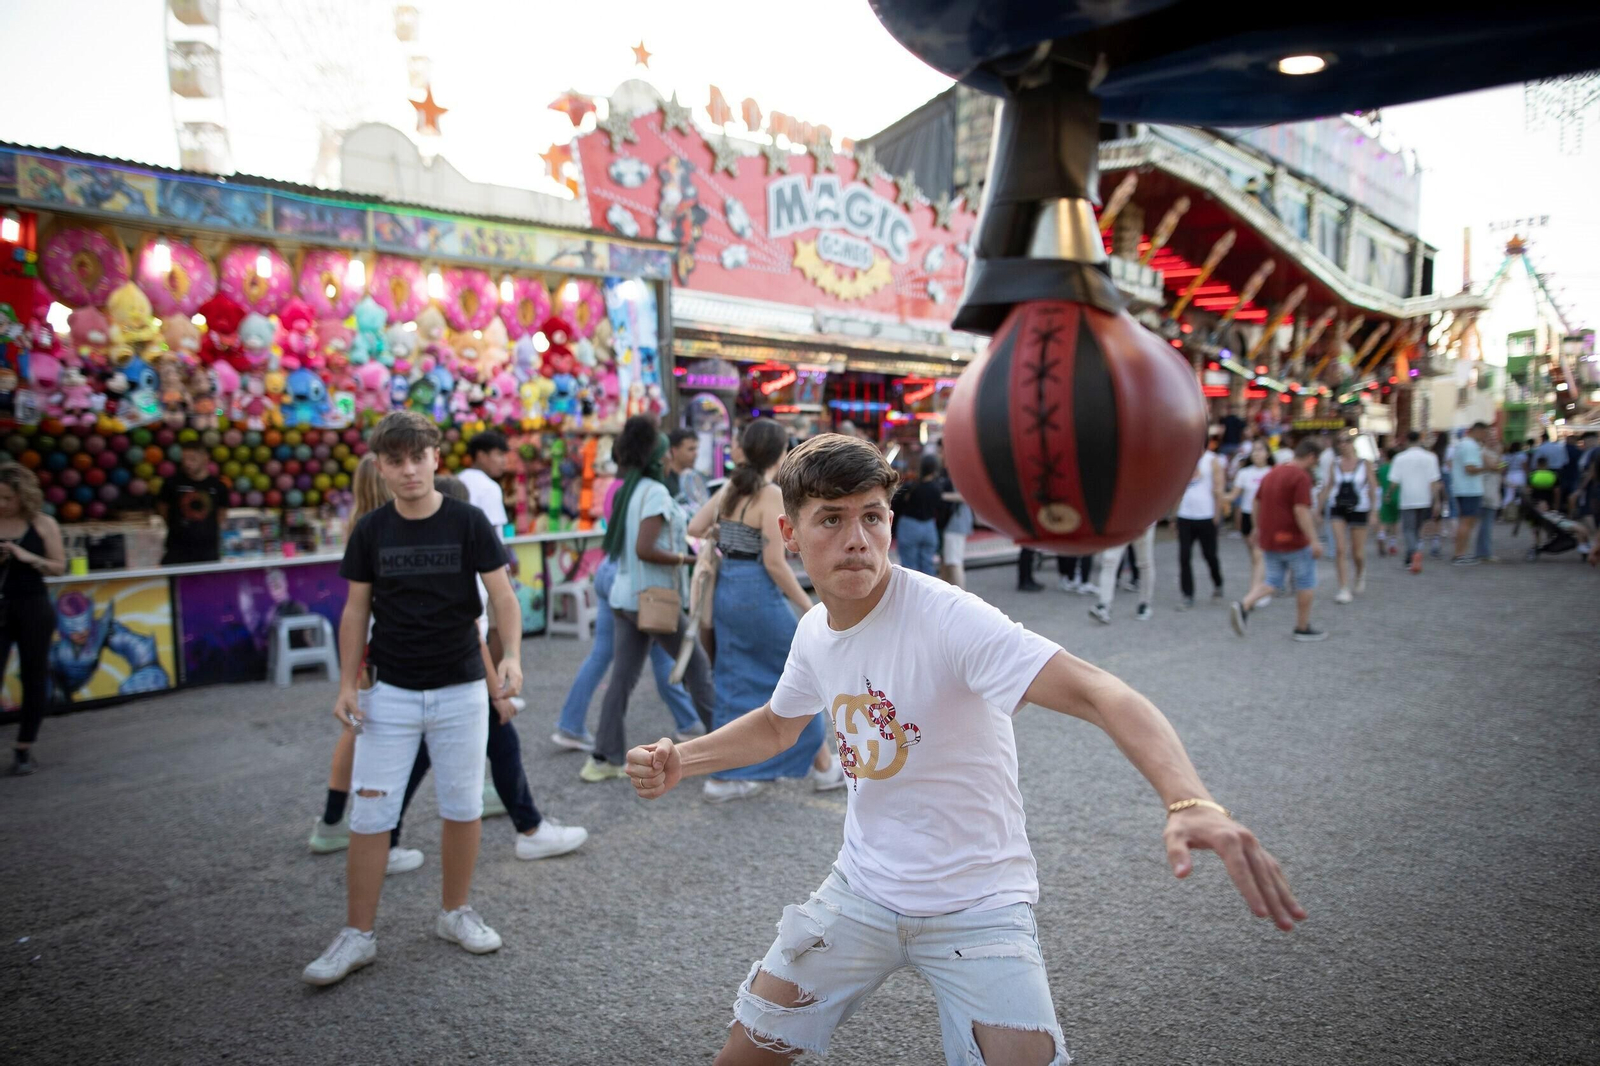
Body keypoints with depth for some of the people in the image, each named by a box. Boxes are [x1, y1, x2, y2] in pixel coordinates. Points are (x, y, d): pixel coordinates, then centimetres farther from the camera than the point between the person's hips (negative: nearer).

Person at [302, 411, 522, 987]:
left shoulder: (467, 522, -6)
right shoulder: (370, 531, 0)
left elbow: (502, 595, -7)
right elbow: (356, 610, 6)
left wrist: (512, 655, -23)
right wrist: (348, 684, 1)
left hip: (460, 690, -1)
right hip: (390, 692, 1)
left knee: (463, 807, 9)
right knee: (370, 814, 2)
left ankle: (455, 912, 29)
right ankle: (357, 934, 17)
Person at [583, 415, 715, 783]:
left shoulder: (628, 490, 11)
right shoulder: (655, 493, -15)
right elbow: (644, 549, -23)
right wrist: (688, 559, -16)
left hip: (625, 596, 8)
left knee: (623, 676, 8)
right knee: (697, 667, 7)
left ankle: (604, 758, 8)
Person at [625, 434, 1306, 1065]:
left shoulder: (945, 617, -26)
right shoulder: (814, 632, -4)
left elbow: (1096, 694, -37)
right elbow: (775, 726, 16)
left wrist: (1188, 802, -54)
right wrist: (681, 761, 0)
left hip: (977, 906, -5)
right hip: (861, 889, 5)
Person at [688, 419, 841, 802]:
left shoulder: (730, 488, 6)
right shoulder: (772, 494, -15)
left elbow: (694, 529, 6)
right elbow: (774, 562, -18)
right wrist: (808, 606, -10)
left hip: (726, 590, 7)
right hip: (759, 594, -7)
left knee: (735, 683, 14)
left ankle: (724, 777, 17)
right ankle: (824, 767, 22)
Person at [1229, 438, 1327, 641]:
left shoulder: (1272, 473, 11)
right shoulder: (1301, 476, -15)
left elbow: (1258, 502, 19)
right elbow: (1301, 510, -23)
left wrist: (1258, 527, 31)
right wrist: (1314, 541, -22)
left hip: (1269, 540, 8)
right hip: (1293, 540, -8)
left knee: (1274, 581, 14)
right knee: (1306, 582, 9)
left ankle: (1244, 605, -11)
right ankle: (1303, 628, 17)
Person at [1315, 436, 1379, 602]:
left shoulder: (1365, 464, -1)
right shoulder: (1335, 464, 4)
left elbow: (1373, 489, 0)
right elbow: (1327, 488, 9)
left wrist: (1373, 512, -6)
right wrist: (1318, 510, 8)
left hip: (1358, 510, -1)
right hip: (1337, 509, 1)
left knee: (1357, 553, 5)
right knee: (1340, 549, -10)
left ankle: (1360, 574, 39)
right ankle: (1344, 589, -5)